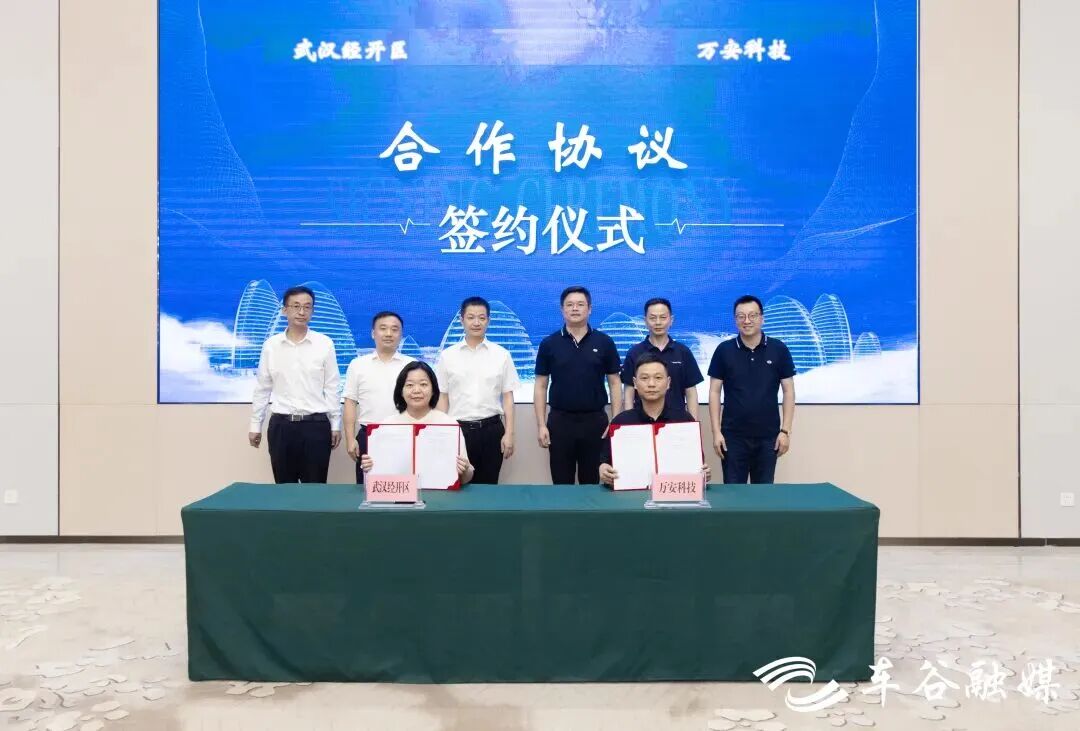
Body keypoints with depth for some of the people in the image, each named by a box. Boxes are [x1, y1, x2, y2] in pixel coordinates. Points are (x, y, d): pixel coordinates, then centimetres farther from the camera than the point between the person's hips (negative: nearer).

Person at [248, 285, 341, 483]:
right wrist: (255, 425, 8)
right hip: (281, 426, 2)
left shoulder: (324, 344, -1)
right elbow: (262, 388, 9)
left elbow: (331, 387, 1)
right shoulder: (271, 345, 4)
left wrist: (335, 424, 0)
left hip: (316, 425, -2)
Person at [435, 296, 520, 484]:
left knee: (488, 486, 8)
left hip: (491, 429, 0)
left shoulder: (501, 355, 2)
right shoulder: (447, 356, 3)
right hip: (458, 429, 0)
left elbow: (508, 397, 2)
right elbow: (442, 398, 3)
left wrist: (509, 434, -3)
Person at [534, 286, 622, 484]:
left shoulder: (604, 343, 1)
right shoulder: (549, 344, 1)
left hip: (595, 421, 0)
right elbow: (540, 386, 3)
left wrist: (615, 422, -4)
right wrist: (541, 425, -3)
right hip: (560, 421, 0)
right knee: (561, 484, 6)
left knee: (592, 483, 8)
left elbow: (614, 384, 4)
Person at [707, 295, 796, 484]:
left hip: (768, 436, 1)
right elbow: (714, 392, 0)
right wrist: (716, 431, -6)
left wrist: (785, 430, -3)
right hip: (733, 436, 0)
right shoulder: (724, 350, -2)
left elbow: (788, 391, 2)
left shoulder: (779, 349, -1)